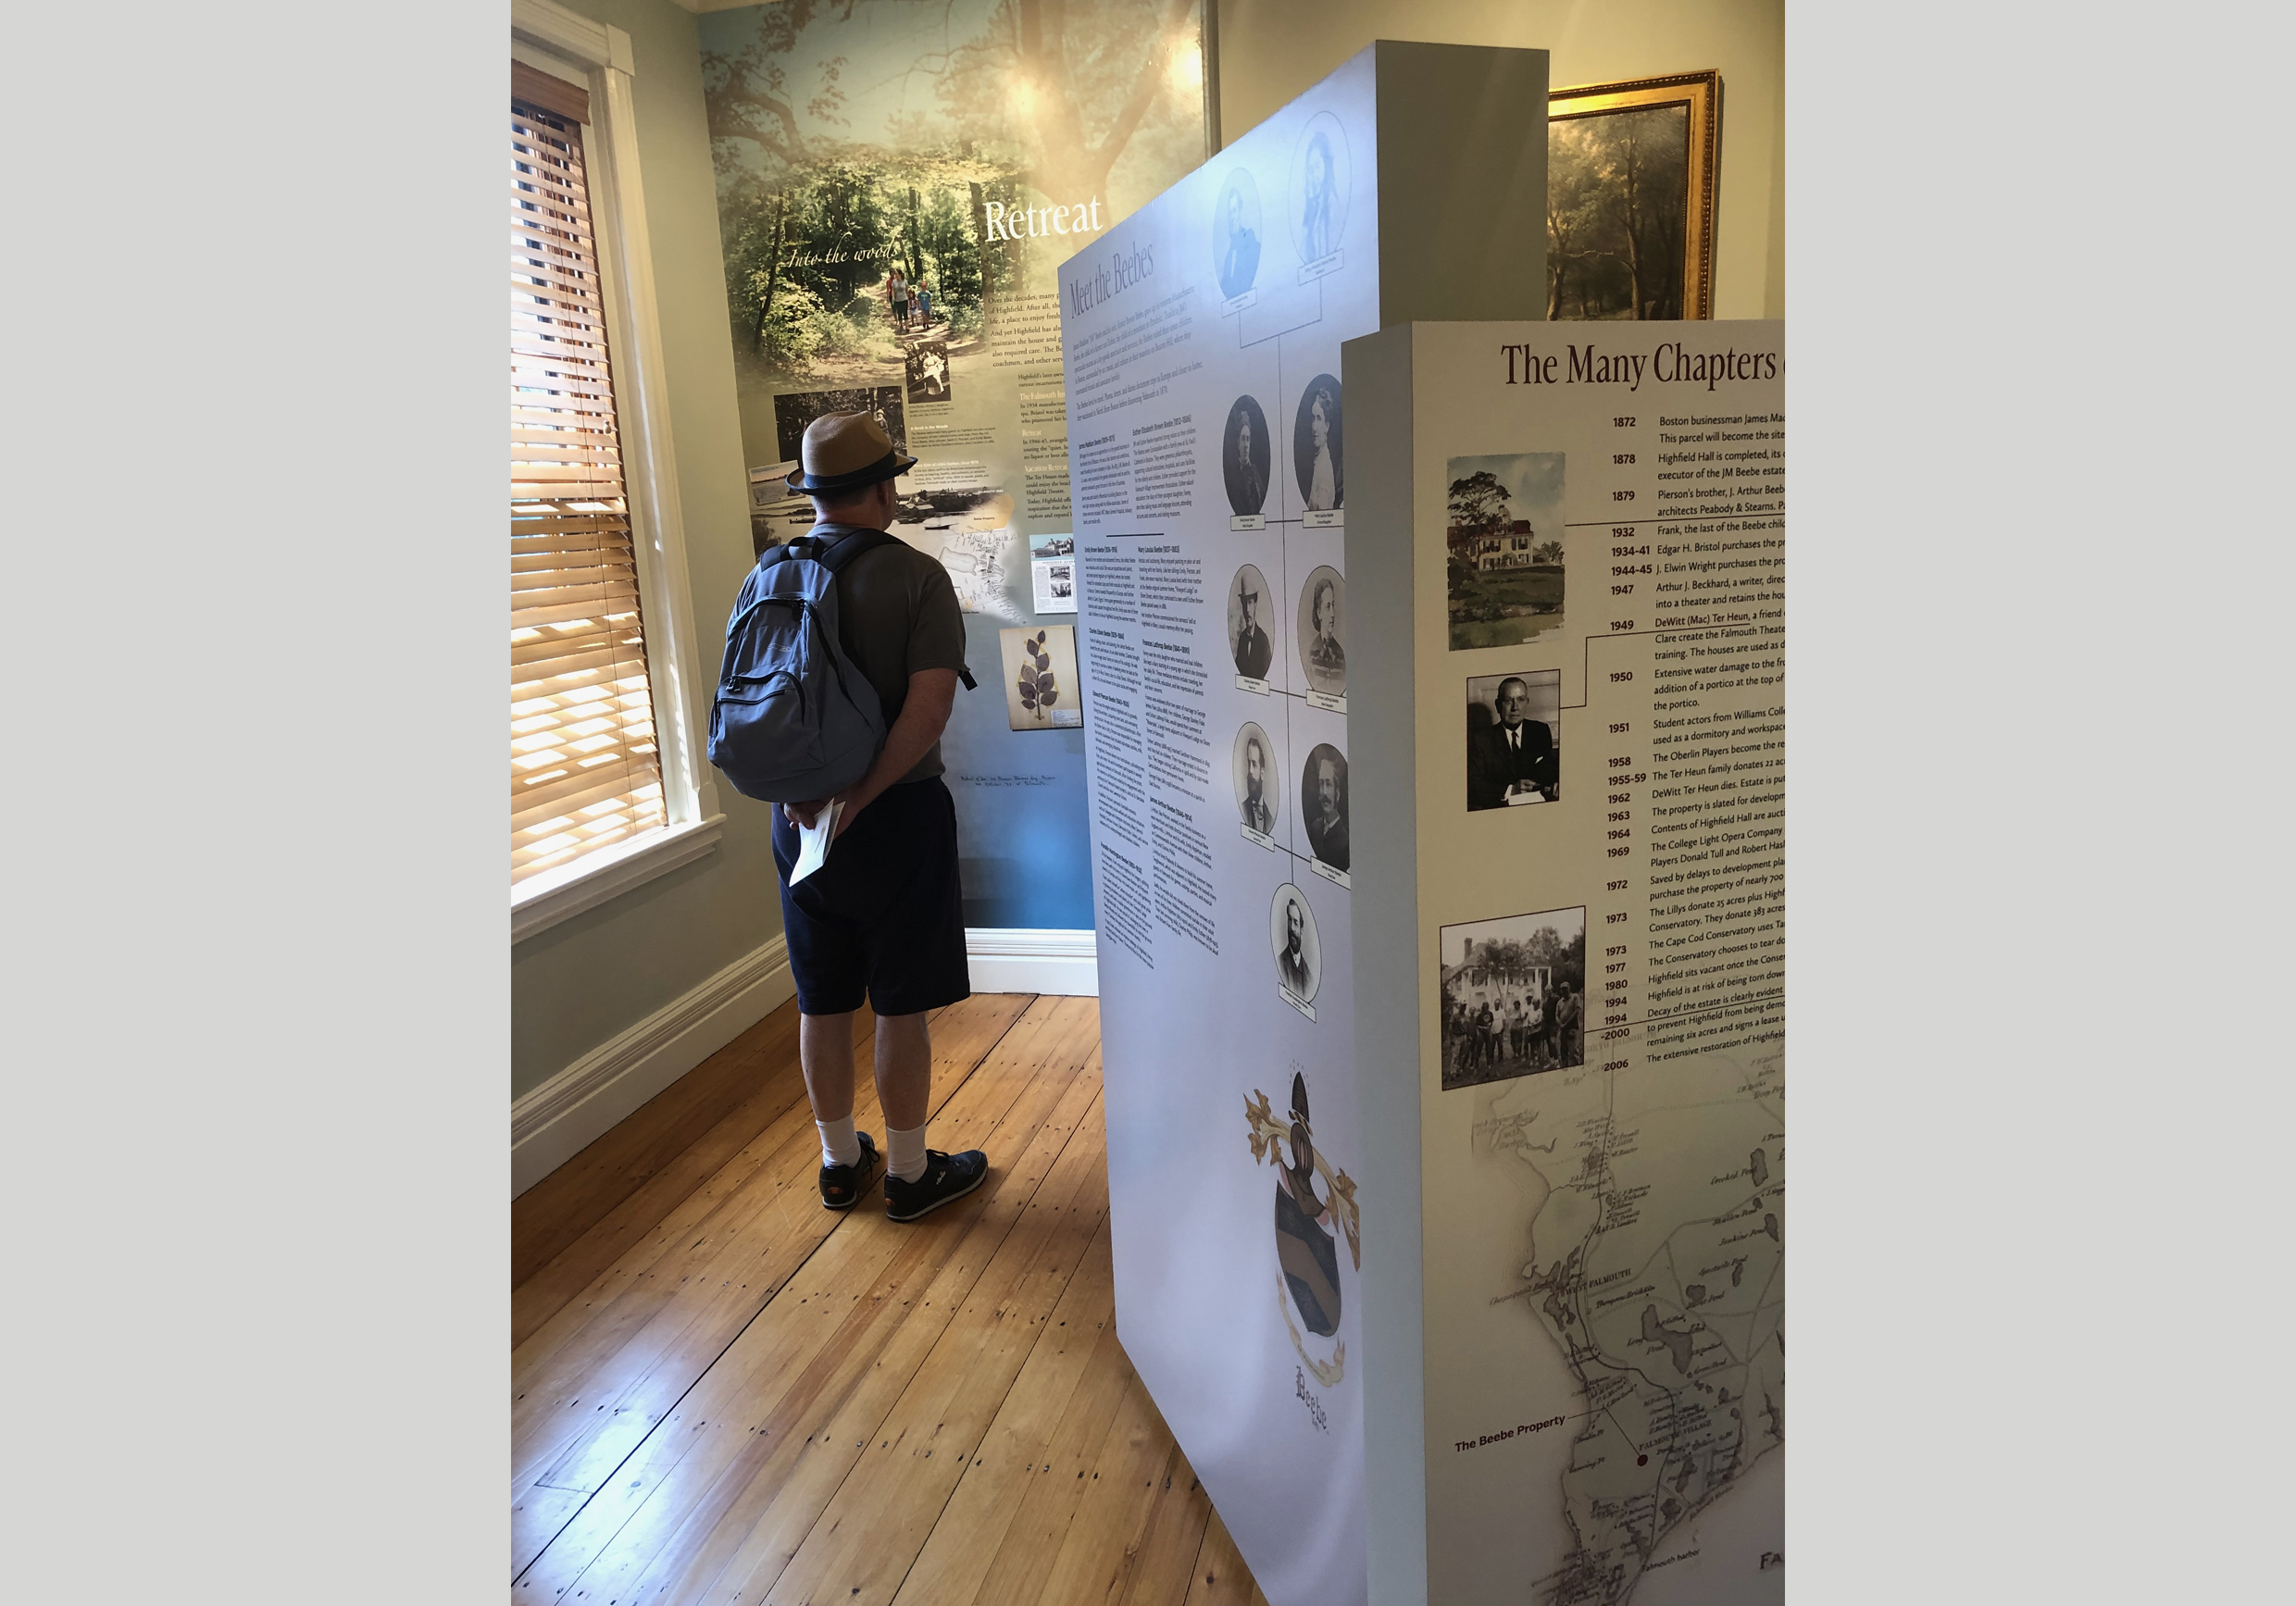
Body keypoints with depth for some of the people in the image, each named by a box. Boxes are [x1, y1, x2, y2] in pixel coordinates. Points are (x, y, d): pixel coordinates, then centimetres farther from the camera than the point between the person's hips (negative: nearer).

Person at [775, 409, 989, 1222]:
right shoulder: (915, 575, -12)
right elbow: (929, 708, -22)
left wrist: (794, 792, -2)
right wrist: (858, 799, -18)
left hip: (799, 818, 5)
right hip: (898, 816, -5)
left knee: (822, 1002, 15)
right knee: (901, 1008, 7)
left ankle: (840, 1163, 31)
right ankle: (909, 1174, 20)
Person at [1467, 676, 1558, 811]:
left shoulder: (1540, 732, 13)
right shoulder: (1480, 740, 2)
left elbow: (1549, 771, 11)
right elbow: (1473, 786, -8)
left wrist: (1551, 786, -13)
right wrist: (1509, 790, -20)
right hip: (1498, 812, -2)